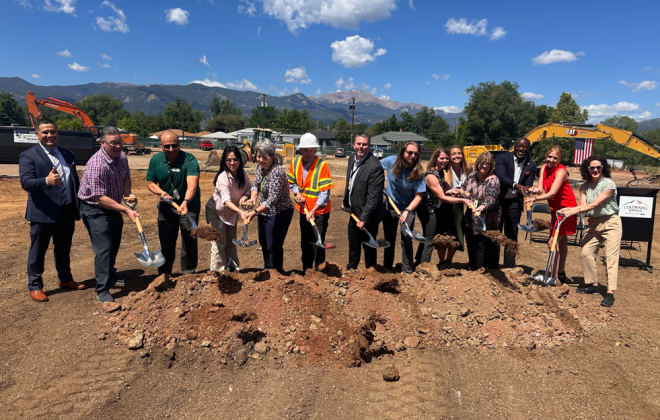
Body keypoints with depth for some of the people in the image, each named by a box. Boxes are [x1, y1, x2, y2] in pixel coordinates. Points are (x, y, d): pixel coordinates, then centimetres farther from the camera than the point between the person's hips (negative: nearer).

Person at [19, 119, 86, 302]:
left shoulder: (67, 155, 11)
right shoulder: (28, 156, -8)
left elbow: (75, 181, 15)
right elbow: (25, 182, -19)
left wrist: (79, 206, 13)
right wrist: (47, 180, -39)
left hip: (67, 212, 6)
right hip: (43, 213, -5)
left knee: (64, 249, 19)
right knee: (38, 251, 8)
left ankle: (65, 279, 35)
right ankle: (34, 286, 22)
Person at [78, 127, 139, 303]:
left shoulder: (122, 157, -5)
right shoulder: (96, 165, -30)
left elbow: (126, 177, 11)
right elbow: (100, 198, -30)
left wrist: (127, 194, -9)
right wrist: (126, 210, -32)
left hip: (113, 206, 8)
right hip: (94, 210, -8)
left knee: (114, 244, 20)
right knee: (103, 248, -10)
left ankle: (110, 276, 41)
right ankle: (102, 290, -1)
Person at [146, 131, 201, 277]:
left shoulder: (189, 160, -21)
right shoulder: (155, 160, -5)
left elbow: (192, 185, -35)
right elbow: (150, 183, 2)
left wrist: (185, 202, -52)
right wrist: (162, 192, -18)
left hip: (189, 206, -4)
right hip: (166, 207, 4)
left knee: (189, 241, 0)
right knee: (166, 242, 14)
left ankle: (188, 274, 16)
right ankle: (164, 274, 29)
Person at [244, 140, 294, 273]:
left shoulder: (277, 172, -27)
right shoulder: (259, 166, -1)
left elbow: (272, 200, -32)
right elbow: (255, 185, 5)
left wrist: (255, 212, -40)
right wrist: (253, 198, -17)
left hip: (279, 214, -9)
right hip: (263, 212, 9)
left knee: (274, 246, -2)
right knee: (264, 243, 22)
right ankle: (267, 270, 41)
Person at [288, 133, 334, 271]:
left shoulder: (322, 165, -18)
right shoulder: (295, 163, -2)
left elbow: (325, 192, -19)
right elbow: (292, 182, 10)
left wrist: (313, 210, -25)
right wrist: (297, 194, -10)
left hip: (319, 211, -6)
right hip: (303, 209, 6)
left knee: (317, 243, -1)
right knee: (305, 243, 19)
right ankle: (306, 270, 36)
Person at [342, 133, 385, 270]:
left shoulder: (375, 166, -25)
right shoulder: (352, 158, 1)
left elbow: (373, 196, -25)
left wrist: (363, 218, -23)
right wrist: (345, 201, 17)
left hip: (367, 216, -8)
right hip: (353, 212, 8)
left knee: (368, 246, 11)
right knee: (353, 244, 24)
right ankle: (351, 268, 44)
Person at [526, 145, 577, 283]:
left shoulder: (561, 171, -20)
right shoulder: (544, 168, 2)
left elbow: (552, 193, -31)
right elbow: (541, 188, -8)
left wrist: (535, 199, -46)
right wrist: (536, 190, -31)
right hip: (555, 208, 9)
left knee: (553, 242, -13)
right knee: (562, 241, 21)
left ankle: (554, 277, -10)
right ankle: (561, 273, 36)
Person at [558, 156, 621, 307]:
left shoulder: (609, 184, -14)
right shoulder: (584, 187, 3)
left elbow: (594, 205, -21)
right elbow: (583, 205, -8)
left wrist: (573, 211, -29)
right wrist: (568, 210, -28)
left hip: (610, 223, -5)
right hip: (593, 223, 6)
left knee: (611, 257, -8)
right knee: (586, 253, 1)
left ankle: (610, 292, -9)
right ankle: (592, 284, 17)